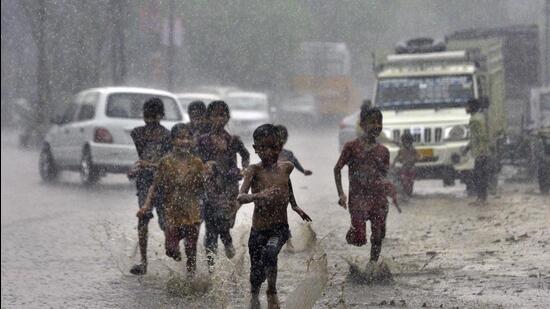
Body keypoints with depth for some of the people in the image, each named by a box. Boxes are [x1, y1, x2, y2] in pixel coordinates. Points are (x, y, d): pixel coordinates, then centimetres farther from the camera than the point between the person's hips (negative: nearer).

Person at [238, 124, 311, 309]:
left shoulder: (286, 167, -2)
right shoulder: (254, 170, -12)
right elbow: (240, 198, -26)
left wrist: (294, 206, 23)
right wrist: (258, 196, -44)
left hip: (280, 228, 0)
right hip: (258, 230, 0)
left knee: (270, 253, -30)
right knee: (257, 274, 10)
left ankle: (272, 292, -9)